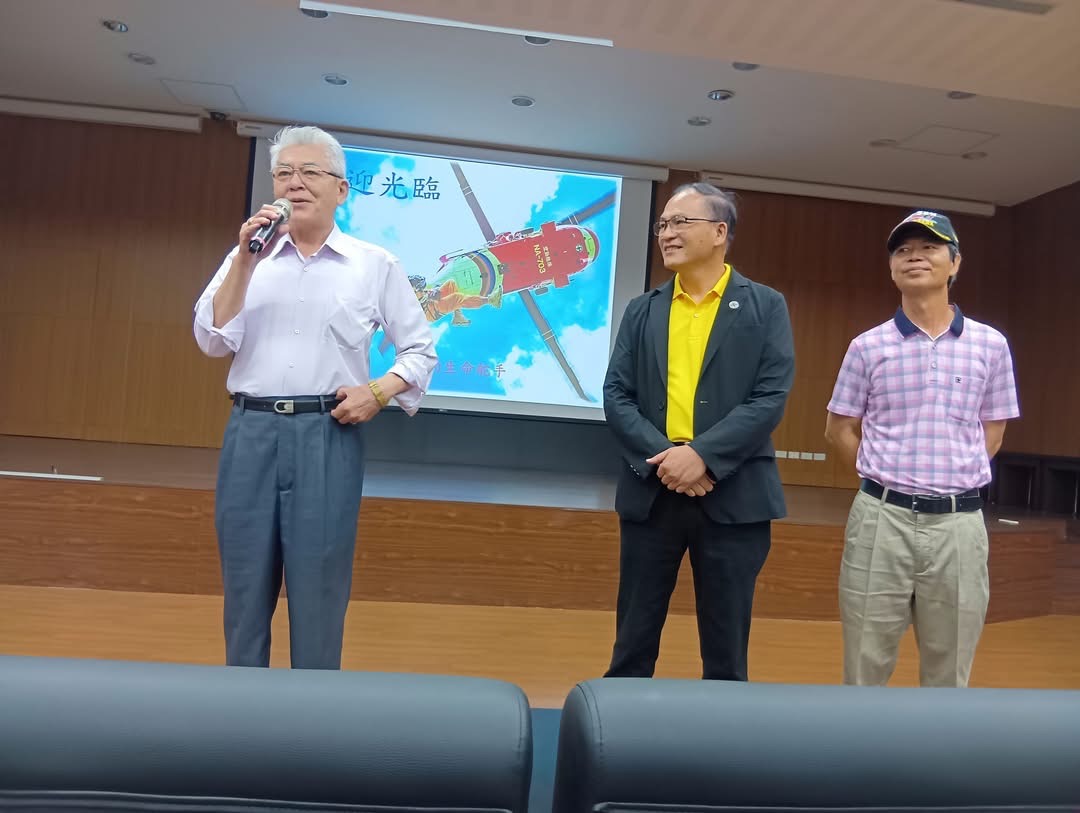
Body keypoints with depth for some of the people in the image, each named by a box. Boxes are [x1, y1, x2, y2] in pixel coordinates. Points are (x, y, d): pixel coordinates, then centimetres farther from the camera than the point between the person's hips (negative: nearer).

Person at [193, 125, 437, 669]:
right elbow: (212, 341, 1)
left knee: (318, 587, 3)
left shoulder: (375, 265, 6)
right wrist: (245, 261, -7)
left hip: (329, 435, -2)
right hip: (251, 432, 3)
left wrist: (379, 392, -9)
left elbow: (420, 350, 8)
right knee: (245, 584, 10)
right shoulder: (248, 257, 12)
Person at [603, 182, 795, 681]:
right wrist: (663, 457, -13)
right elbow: (616, 396, 3)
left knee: (726, 653, 10)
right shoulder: (642, 311, 11)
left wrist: (702, 455, -18)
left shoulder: (765, 307, 4)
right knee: (632, 645, 11)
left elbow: (771, 397, -6)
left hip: (733, 498, -2)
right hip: (650, 494, 2)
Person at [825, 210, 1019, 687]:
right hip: (881, 519, -1)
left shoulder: (990, 345, 4)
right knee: (866, 666, 8)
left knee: (949, 671, 13)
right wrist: (884, 482, 4)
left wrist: (950, 482, 6)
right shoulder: (868, 347, 1)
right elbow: (839, 431, 7)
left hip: (958, 524, 1)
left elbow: (992, 434, 11)